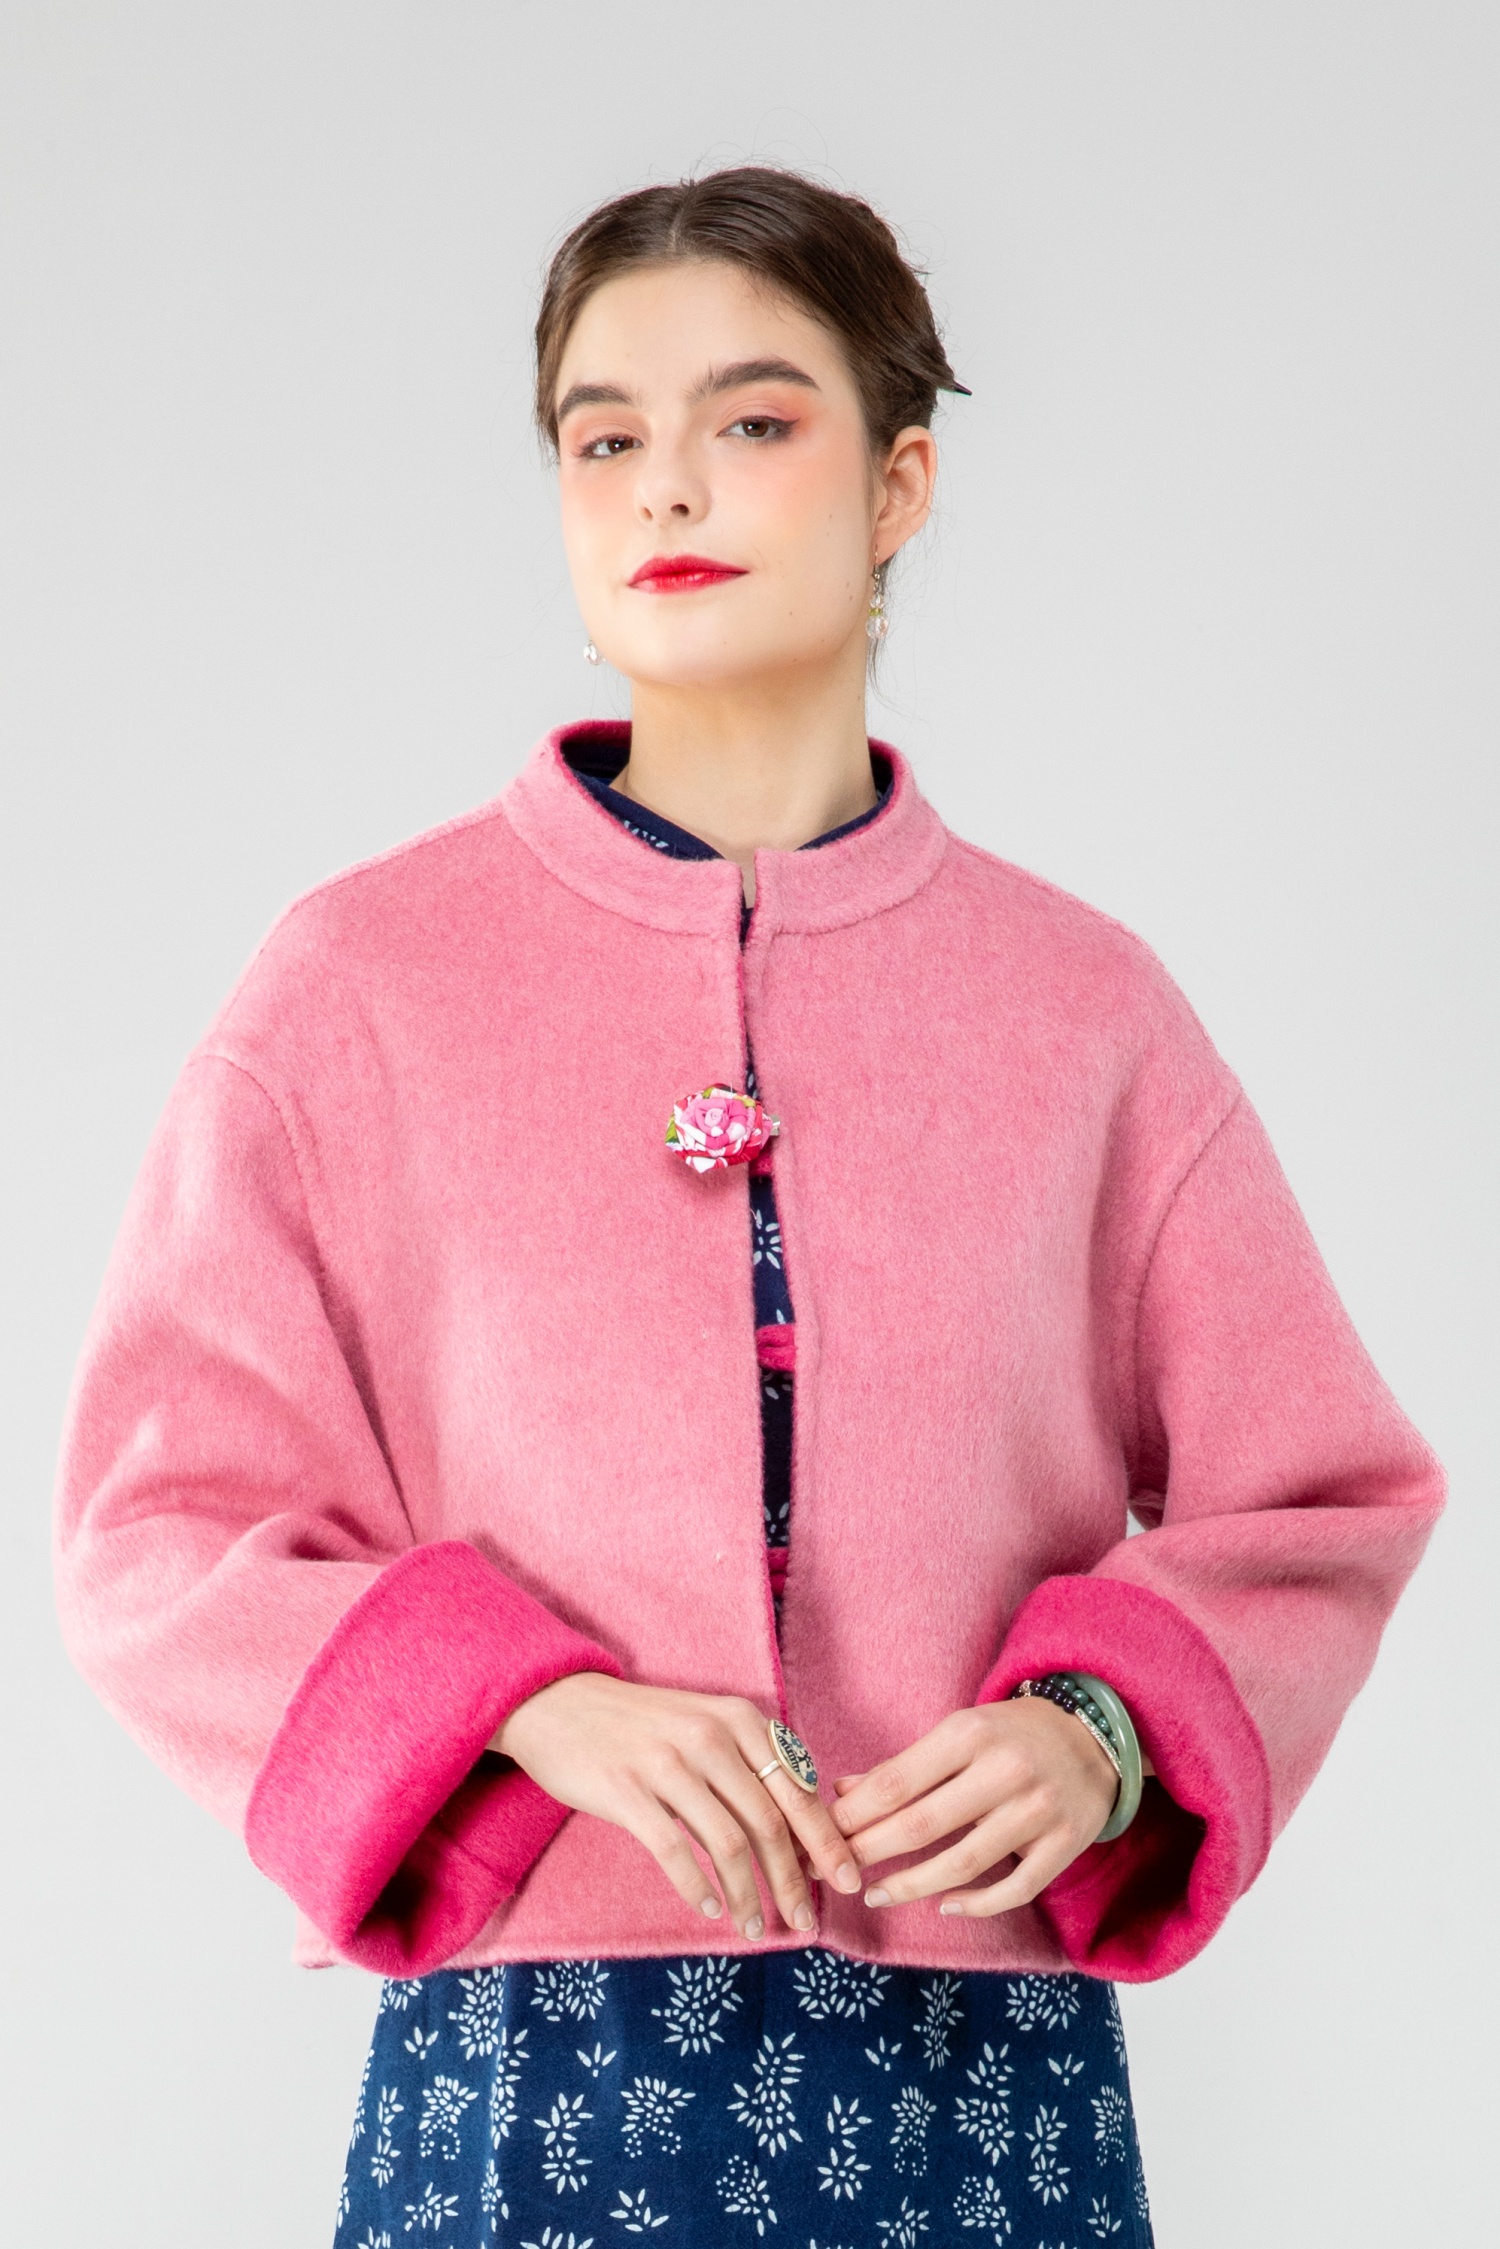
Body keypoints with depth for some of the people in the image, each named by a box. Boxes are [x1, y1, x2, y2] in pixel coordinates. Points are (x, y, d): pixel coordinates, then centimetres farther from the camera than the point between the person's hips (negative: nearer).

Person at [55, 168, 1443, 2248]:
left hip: (989, 2069, 1)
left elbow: (1312, 1505, 10)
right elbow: (163, 1526, 0)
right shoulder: (367, 983, 1)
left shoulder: (1079, 1005, 5)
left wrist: (1097, 1729, -10)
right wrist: (534, 1708, -15)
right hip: (525, 2057, -1)